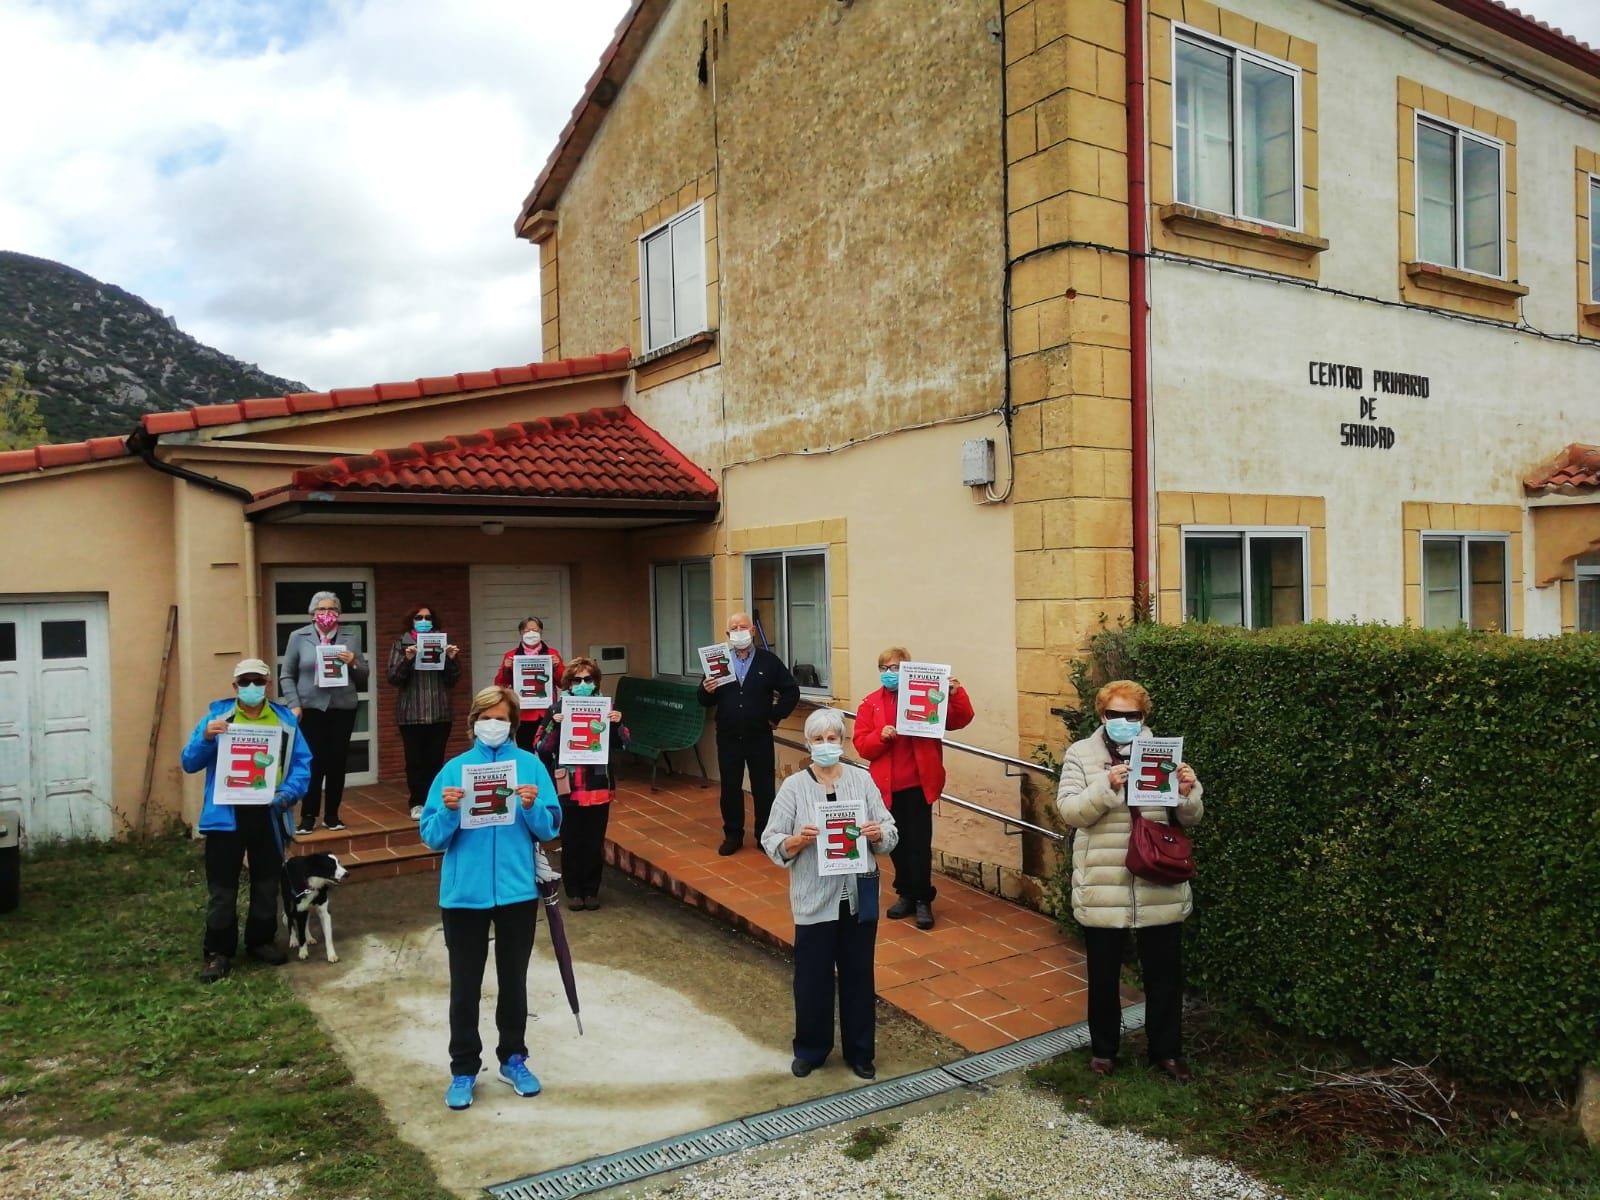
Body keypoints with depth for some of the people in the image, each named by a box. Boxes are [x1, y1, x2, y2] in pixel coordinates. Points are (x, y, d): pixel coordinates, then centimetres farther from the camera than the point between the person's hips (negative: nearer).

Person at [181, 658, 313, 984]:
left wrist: (289, 793, -16)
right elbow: (190, 763, -3)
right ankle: (218, 952, 16)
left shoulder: (285, 720, 3)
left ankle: (261, 941, 31)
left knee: (267, 883, 15)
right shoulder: (216, 716, -1)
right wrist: (206, 738, -22)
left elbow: (302, 763, 1)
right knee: (222, 888, 4)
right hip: (226, 814, -2)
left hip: (268, 814, 2)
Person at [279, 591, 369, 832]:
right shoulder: (298, 637, 4)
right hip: (311, 708, -2)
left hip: (343, 708, 2)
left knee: (338, 762, 5)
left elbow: (364, 675, 10)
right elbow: (286, 675, 6)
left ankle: (332, 814, 17)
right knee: (314, 762, -4)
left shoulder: (351, 635, 7)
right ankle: (308, 815, 9)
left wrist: (353, 663, -11)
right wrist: (294, 704, -4)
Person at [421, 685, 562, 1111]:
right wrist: (448, 811, -22)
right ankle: (464, 1069, 24)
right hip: (464, 892, 0)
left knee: (513, 979, 14)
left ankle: (513, 1059, 31)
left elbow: (549, 830, -3)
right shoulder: (454, 769, -1)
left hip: (517, 890, 0)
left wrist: (533, 807, -22)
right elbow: (433, 838, -3)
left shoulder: (531, 765, -2)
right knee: (465, 984, 9)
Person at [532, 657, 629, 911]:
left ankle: (592, 891, 22)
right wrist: (554, 725, -23)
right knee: (571, 843, 7)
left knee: (595, 843, 8)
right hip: (567, 788, -1)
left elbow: (621, 745, 4)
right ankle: (574, 892, 21)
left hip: (598, 787, 1)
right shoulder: (557, 708, -4)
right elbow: (541, 749, -8)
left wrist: (617, 724, -14)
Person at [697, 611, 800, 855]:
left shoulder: (769, 660, -1)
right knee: (730, 789, 9)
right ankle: (733, 835, 22)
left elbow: (791, 692, 1)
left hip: (759, 738, -2)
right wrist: (707, 691, -16)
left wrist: (775, 716, -2)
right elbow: (704, 700, 5)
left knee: (764, 789, 5)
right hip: (728, 738, 2)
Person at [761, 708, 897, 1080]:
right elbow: (770, 841, -7)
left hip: (859, 897, 2)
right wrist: (797, 841, -26)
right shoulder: (794, 786, -5)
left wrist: (878, 833, -20)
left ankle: (859, 1052, 29)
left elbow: (890, 832, 1)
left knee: (858, 975, 13)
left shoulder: (862, 780, -1)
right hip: (815, 900, -1)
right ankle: (810, 1050, 29)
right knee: (813, 977, 9)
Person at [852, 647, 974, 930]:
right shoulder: (871, 704, 3)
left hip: (918, 783, -3)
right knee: (897, 843, 13)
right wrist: (881, 735, -20)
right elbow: (861, 744, -1)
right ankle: (906, 895, 27)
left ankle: (923, 900, 10)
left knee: (919, 843, -1)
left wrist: (956, 694, -23)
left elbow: (960, 720, -6)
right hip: (888, 786, 3)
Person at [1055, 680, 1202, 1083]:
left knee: (1164, 973, 13)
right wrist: (1107, 786, -28)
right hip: (1102, 887, -1)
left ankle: (1166, 1051, 31)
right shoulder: (1081, 755, -2)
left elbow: (1189, 818, 4)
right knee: (1103, 974, 13)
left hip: (1160, 886, 2)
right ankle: (1103, 1048, 31)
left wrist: (1188, 792, -18)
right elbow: (1069, 811, -12)